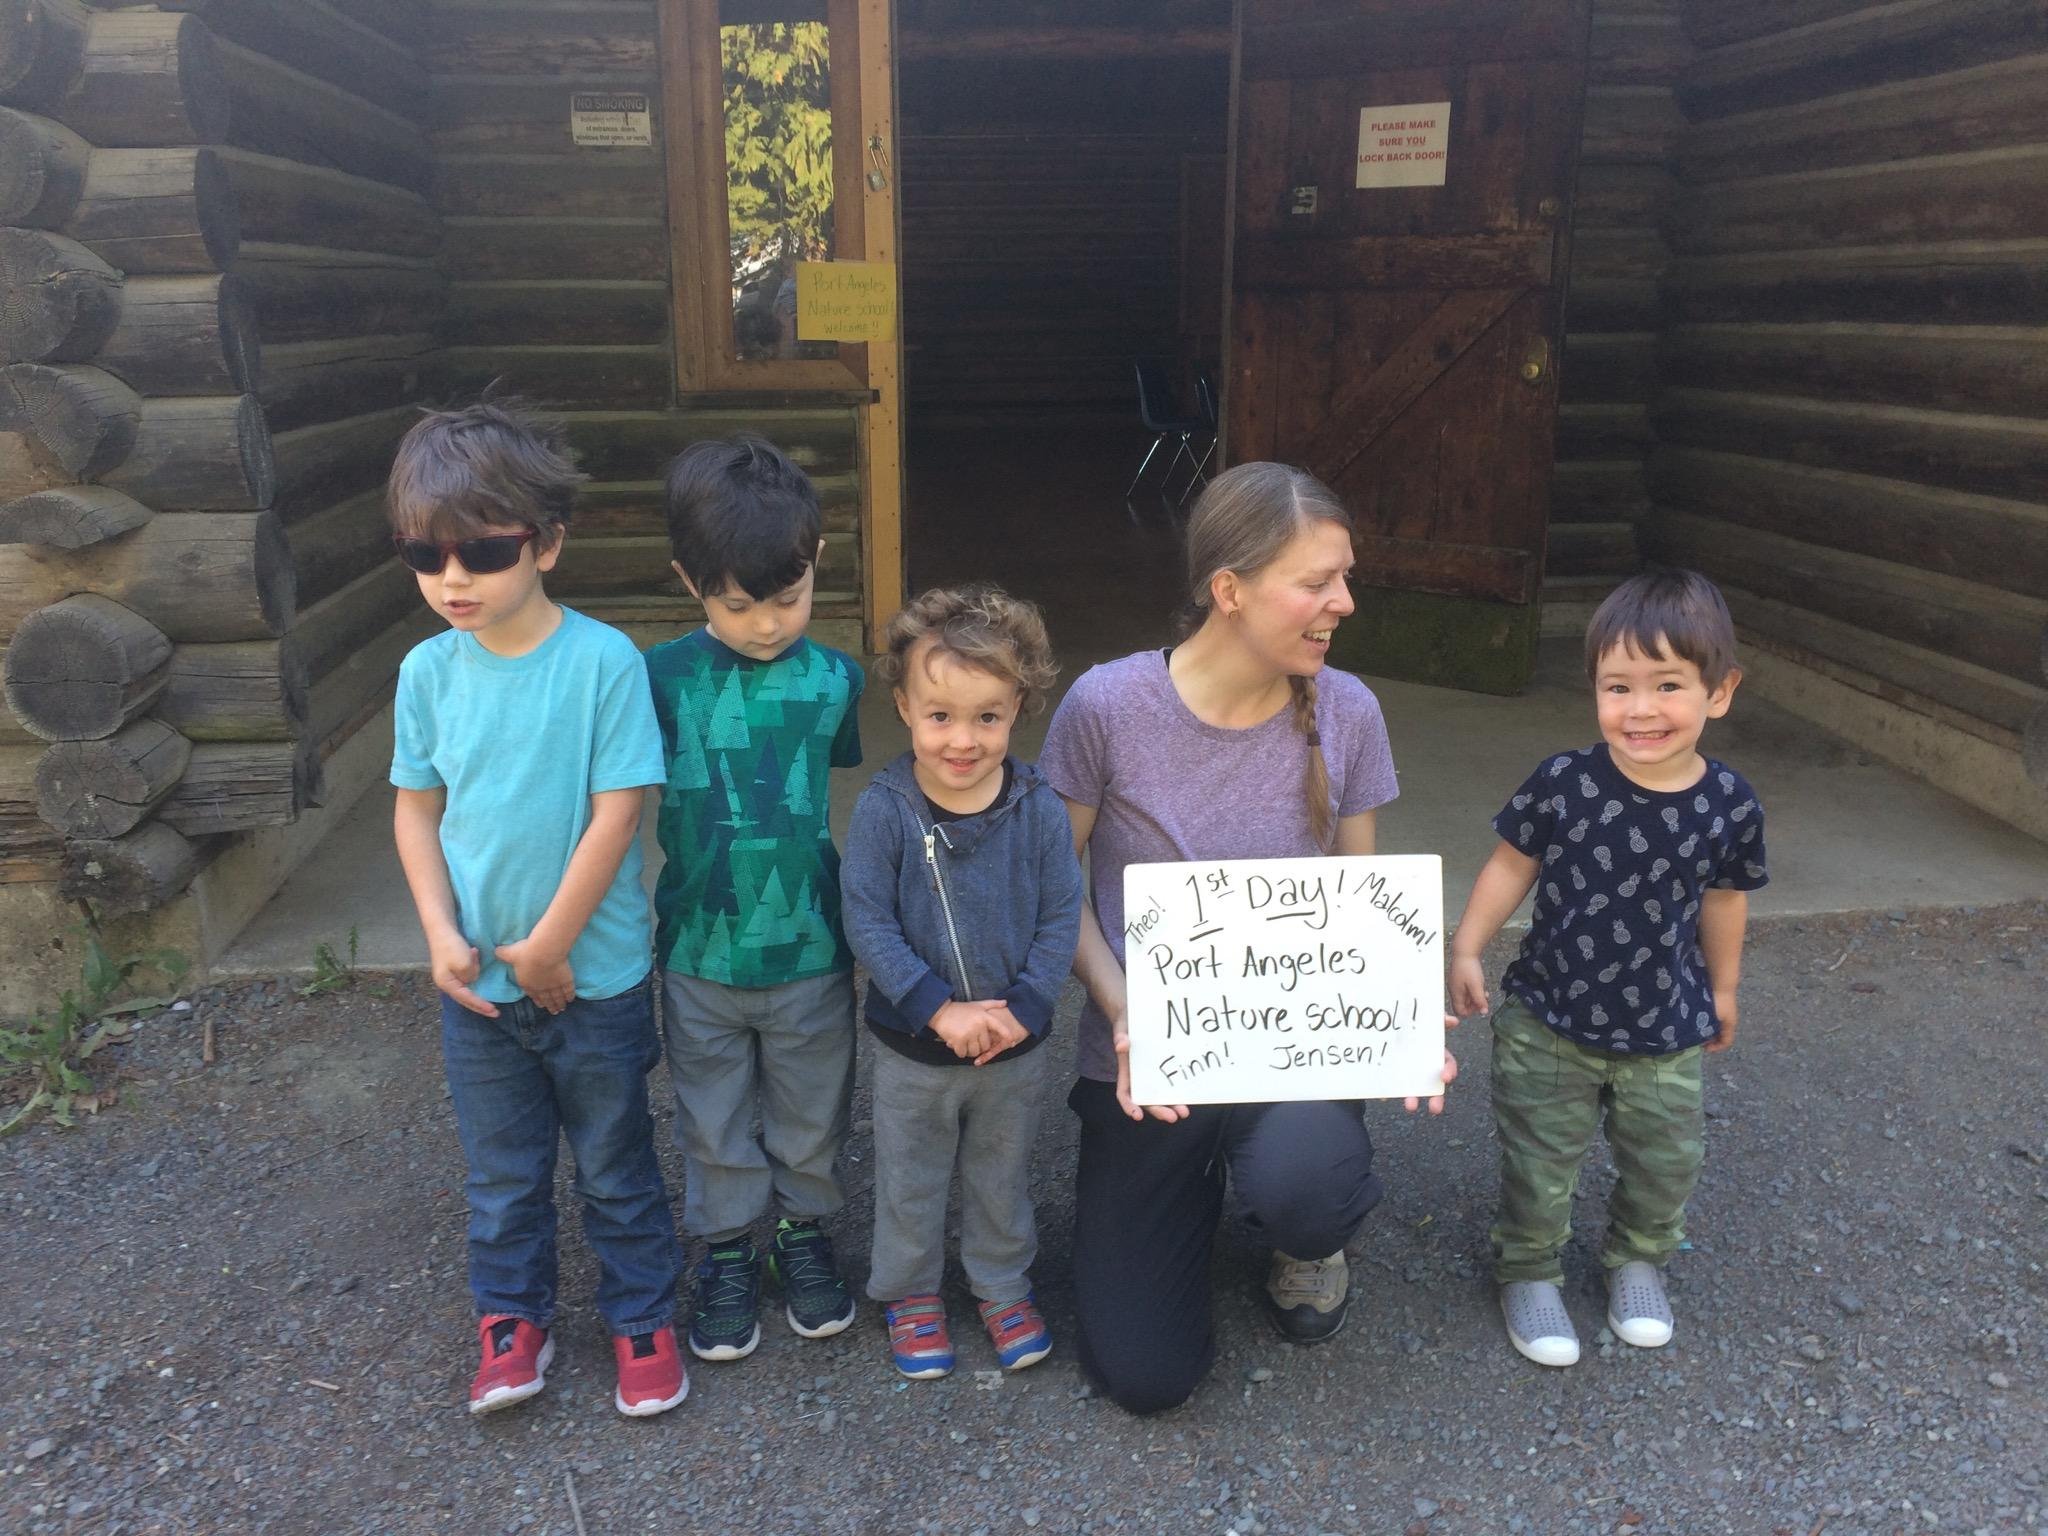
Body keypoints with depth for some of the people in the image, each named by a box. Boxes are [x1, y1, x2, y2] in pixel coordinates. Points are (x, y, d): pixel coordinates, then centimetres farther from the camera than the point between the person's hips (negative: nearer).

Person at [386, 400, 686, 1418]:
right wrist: (442, 935, -8)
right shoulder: (428, 671, -4)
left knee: (615, 1165, 14)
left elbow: (617, 813, -17)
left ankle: (643, 1318, 33)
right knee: (500, 1169, 20)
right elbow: (416, 807, 4)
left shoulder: (604, 661, -18)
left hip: (592, 972, -3)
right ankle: (512, 1318, 40)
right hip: (477, 979, 4)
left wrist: (548, 945, -14)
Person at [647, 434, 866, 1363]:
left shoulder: (833, 680, -9)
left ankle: (804, 1233, 42)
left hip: (811, 950, 1)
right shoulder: (661, 680, -11)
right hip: (699, 955, 0)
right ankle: (726, 1251, 39)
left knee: (812, 1119, 18)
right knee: (715, 1123, 17)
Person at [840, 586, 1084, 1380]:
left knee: (1003, 1177, 22)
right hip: (912, 1047, -1)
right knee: (909, 1180, 19)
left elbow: (1062, 917, -9)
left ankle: (1003, 1284, 45)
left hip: (1016, 1047, 1)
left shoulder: (1039, 807, -13)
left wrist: (1024, 1007, -18)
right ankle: (910, 1292, 42)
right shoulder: (883, 809, -18)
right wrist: (938, 1009, -23)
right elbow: (868, 923, -18)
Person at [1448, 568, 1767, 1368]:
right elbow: (1511, 866, -5)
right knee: (1540, 1161, 10)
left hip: (1665, 1035, 2)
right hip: (1548, 1023, -2)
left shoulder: (1730, 806, -12)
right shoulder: (1562, 783, -20)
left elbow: (1723, 899, 5)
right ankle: (1528, 1270, 34)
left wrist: (1722, 989, 16)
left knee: (1666, 1165, 17)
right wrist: (1466, 950, -6)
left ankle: (1637, 1258, 45)